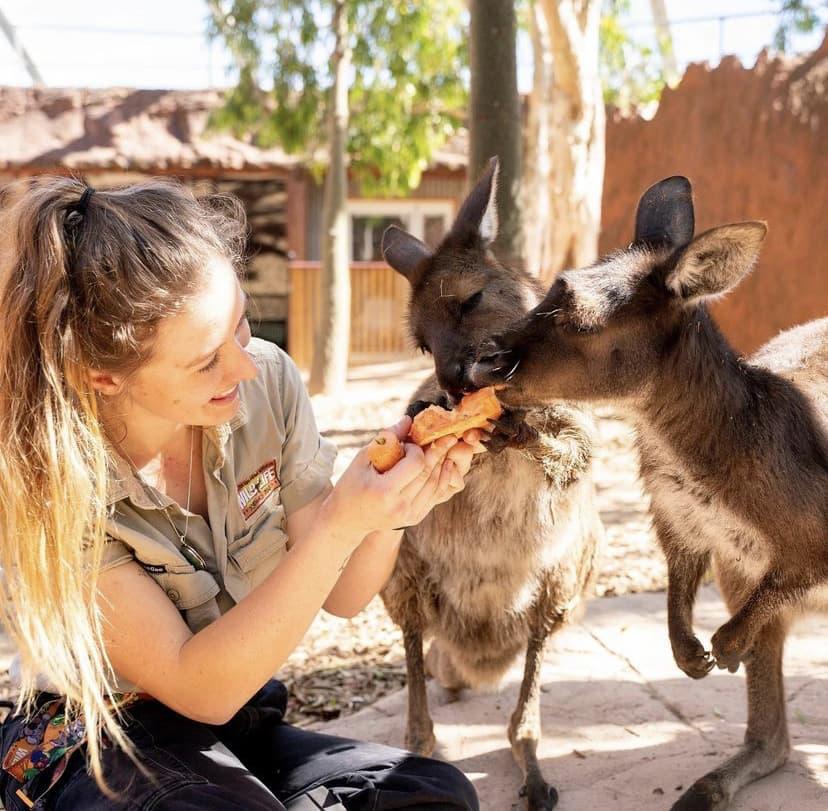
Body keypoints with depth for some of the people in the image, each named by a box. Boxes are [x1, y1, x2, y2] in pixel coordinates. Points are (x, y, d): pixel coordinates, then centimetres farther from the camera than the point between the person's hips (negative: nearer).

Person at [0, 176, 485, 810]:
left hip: (245, 728, 4)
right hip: (94, 749, -3)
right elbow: (198, 689, -24)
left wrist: (388, 515, -27)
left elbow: (341, 597, -4)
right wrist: (340, 524, -34)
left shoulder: (268, 383, -13)